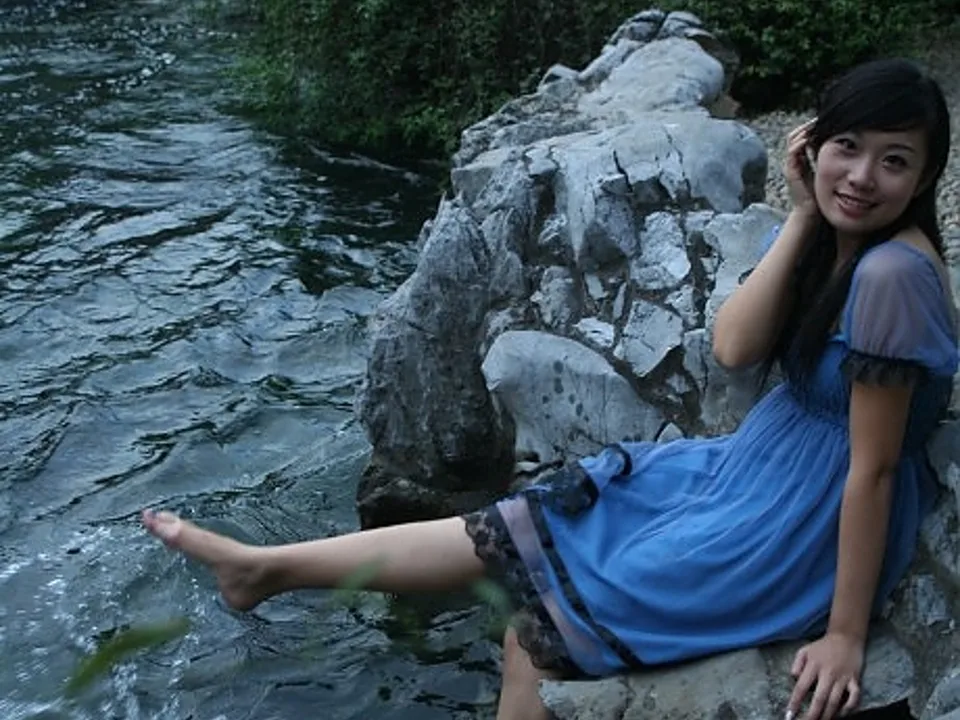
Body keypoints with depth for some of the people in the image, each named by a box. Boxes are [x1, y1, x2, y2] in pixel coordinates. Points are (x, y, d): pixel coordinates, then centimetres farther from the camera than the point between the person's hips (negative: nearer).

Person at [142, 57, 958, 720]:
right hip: (753, 471, 7)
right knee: (511, 528, 5)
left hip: (801, 528, -7)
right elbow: (733, 347, -12)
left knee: (539, 643, -4)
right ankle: (266, 565, 15)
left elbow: (872, 466, -23)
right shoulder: (834, 237, 0)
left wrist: (846, 634, -19)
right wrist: (803, 214, -16)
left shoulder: (894, 273, -26)